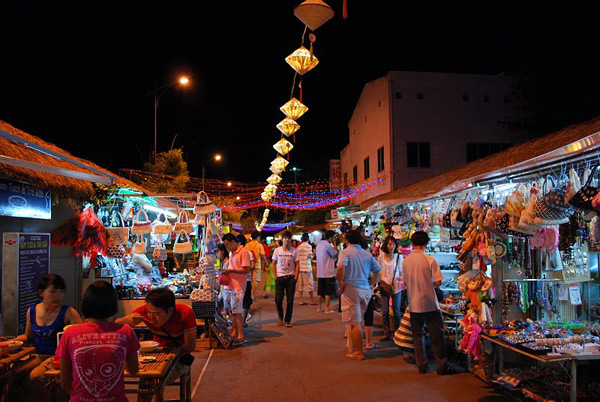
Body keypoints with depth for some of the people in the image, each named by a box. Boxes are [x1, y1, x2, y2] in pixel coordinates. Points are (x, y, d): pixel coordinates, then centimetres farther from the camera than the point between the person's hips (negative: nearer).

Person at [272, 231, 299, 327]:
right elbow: (274, 264, 9)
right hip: (280, 277, 0)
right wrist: (275, 276, 1)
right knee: (278, 299, -3)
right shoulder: (277, 250, 2)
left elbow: (296, 265, 5)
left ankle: (287, 320, 15)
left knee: (290, 300, 2)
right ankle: (280, 317, 22)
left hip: (291, 277, 0)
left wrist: (296, 276, -3)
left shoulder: (294, 251, 1)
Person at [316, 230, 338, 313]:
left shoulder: (319, 245, 11)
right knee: (328, 292, -1)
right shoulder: (328, 245, -15)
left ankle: (319, 308, 17)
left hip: (320, 272, 8)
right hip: (328, 272, -8)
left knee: (320, 291, 13)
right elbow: (335, 254, -7)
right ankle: (327, 309, 1)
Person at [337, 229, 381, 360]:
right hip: (366, 290, 6)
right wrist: (371, 284, 14)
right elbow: (377, 270, 8)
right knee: (355, 321, 18)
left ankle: (359, 353, 8)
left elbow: (341, 267, -25)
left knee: (354, 323, 2)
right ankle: (352, 348, 25)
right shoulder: (367, 253, 9)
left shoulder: (345, 252, -7)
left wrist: (340, 283, -14)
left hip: (351, 289, -5)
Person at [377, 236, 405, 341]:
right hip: (384, 285, 1)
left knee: (396, 310, 2)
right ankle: (386, 333, 11)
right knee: (385, 311, 3)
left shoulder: (399, 257, 1)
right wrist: (380, 280, -3)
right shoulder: (381, 257, 3)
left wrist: (401, 278, -13)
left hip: (396, 286, -1)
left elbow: (402, 271, 7)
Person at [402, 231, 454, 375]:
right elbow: (438, 282, -11)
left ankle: (422, 365, 18)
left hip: (413, 304, 4)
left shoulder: (406, 261, 1)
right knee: (437, 335, 7)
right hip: (429, 303, -4)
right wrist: (430, 283, 9)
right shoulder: (430, 260, -11)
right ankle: (442, 366, 13)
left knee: (417, 336, 12)